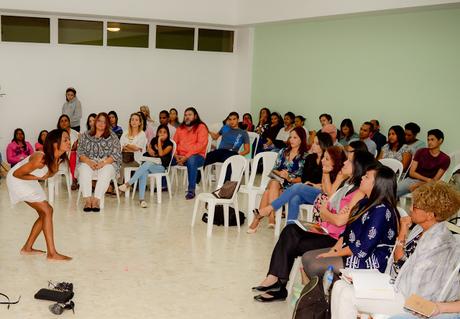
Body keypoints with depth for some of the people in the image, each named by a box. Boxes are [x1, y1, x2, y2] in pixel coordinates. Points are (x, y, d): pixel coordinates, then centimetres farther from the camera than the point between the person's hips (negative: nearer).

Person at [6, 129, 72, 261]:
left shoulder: (58, 159, -9)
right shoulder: (41, 158, -33)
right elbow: (17, 173, -24)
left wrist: (55, 169, -16)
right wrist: (39, 177, -19)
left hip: (29, 181, 9)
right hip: (17, 180, -9)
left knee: (45, 213, 7)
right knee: (46, 211, -13)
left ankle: (27, 248, 20)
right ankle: (52, 253, -12)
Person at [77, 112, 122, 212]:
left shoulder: (113, 137, 7)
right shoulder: (86, 135, 13)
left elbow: (116, 155, -1)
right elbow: (80, 152, 6)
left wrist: (103, 163, -16)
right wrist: (89, 162, -13)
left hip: (107, 163, -1)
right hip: (88, 162, 1)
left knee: (105, 173, -35)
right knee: (84, 170, -32)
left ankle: (96, 200, -38)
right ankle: (87, 200, -37)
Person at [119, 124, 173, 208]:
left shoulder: (169, 144, 3)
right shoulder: (153, 140, 18)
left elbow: (161, 154, -11)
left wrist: (159, 141, -10)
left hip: (160, 167, -3)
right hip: (149, 163, 3)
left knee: (147, 164, -36)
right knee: (144, 172, -34)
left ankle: (128, 183, -41)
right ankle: (141, 199, -46)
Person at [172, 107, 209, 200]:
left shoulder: (201, 127, -1)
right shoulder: (180, 128, 18)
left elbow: (200, 145, -12)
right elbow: (174, 142, 14)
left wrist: (186, 156, -19)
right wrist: (176, 155, -6)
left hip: (196, 156, -6)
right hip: (180, 156, 6)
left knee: (191, 160, -39)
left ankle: (191, 191, -35)